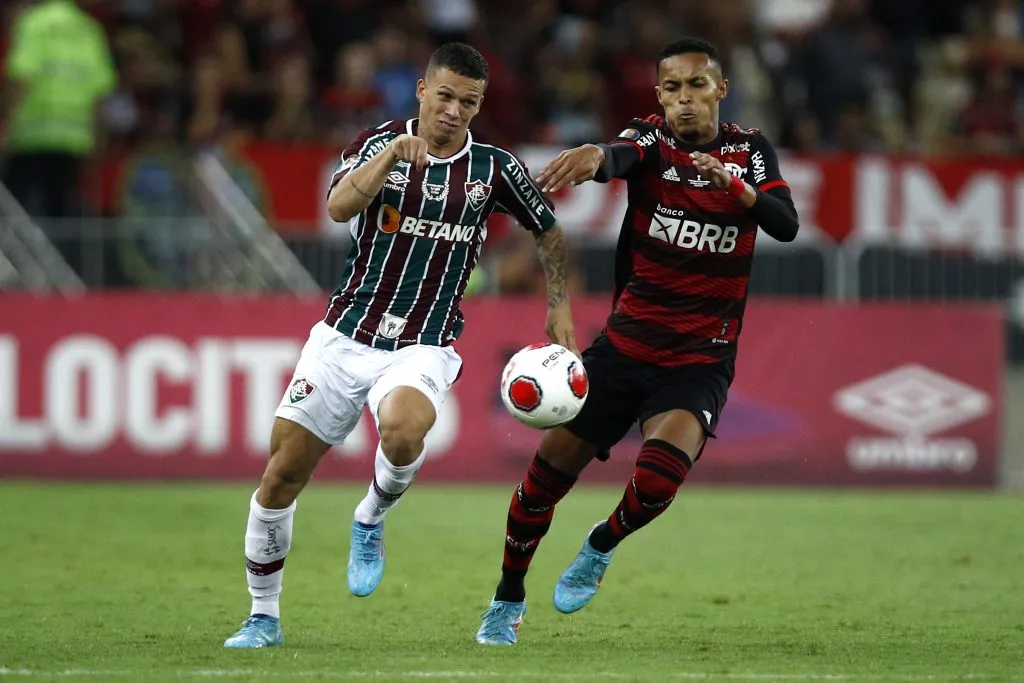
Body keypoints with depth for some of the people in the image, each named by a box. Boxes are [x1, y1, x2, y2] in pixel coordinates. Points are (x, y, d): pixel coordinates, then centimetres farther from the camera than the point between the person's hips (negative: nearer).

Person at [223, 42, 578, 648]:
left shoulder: (494, 167, 0)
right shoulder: (379, 144, -3)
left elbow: (549, 231, 15)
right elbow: (340, 206, -22)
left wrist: (560, 307, 9)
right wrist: (392, 153, -34)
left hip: (424, 347, -1)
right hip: (345, 336, 1)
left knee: (402, 429, -35)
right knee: (280, 479, -1)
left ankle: (373, 518, -3)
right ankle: (265, 618, 17)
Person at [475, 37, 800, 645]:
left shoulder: (750, 150, -1)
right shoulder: (651, 139, -4)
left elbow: (786, 225, -17)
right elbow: (620, 156, -30)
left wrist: (737, 189, -37)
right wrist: (594, 156, -55)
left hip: (701, 360, -1)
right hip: (628, 340, 1)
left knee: (660, 475, -25)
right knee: (549, 472, 0)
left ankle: (601, 548, 8)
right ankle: (509, 599, 23)